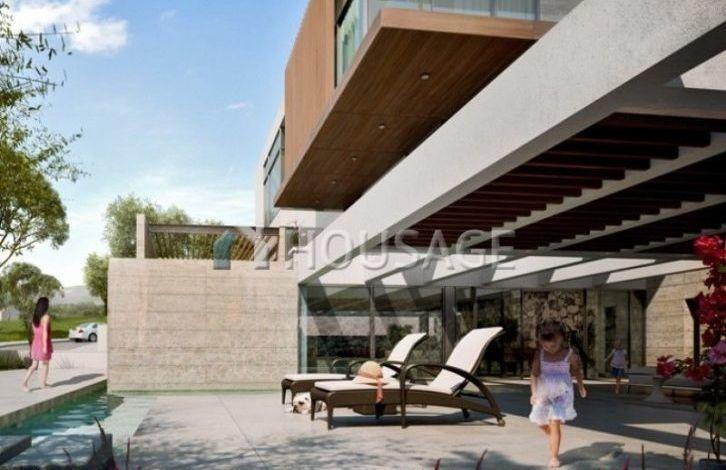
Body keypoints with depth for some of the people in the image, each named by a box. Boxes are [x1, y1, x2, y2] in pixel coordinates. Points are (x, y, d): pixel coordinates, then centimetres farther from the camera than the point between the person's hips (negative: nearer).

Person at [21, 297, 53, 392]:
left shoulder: (35, 316, 8)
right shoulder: (46, 317, -16)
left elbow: (35, 331, 12)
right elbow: (45, 332, -20)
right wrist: (45, 346, -19)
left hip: (36, 343, 7)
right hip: (44, 343, -7)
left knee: (34, 365, 11)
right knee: (44, 365, 7)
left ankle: (25, 382, -2)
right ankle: (43, 384, 15)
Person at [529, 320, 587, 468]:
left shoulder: (570, 355, -8)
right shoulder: (539, 355, -5)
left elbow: (577, 371, 10)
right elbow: (534, 374, -7)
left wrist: (581, 387, 24)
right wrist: (534, 393, -18)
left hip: (561, 393, -3)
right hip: (543, 393, 3)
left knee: (555, 423, -12)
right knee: (541, 423, 14)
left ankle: (554, 456, -5)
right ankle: (553, 439, 46)